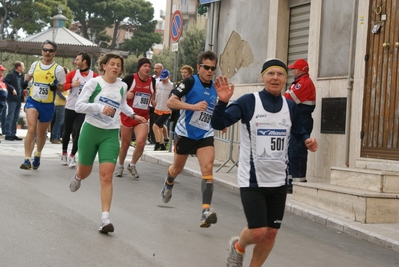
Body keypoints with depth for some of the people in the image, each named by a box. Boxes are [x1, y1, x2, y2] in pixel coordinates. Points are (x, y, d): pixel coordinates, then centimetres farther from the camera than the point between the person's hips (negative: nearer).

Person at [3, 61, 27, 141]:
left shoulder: (22, 76, 15)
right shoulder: (11, 75, -8)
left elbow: (23, 86, 18)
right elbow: (4, 82, -16)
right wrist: (12, 89, -19)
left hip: (19, 99, 8)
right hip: (12, 99, -8)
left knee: (16, 118, 11)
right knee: (10, 117, -6)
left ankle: (13, 134, 18)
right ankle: (8, 134, -3)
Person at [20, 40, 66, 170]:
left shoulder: (58, 69, -6)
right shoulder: (35, 65, 2)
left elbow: (62, 88, -1)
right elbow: (28, 77, 23)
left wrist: (55, 87, -19)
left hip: (47, 105, 0)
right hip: (32, 101, 0)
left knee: (42, 132, 15)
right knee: (32, 129, -20)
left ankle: (37, 155, 41)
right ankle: (27, 160, -22)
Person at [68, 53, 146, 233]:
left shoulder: (122, 86, 5)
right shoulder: (94, 83, -9)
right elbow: (78, 106, -16)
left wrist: (133, 115, 16)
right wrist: (100, 107, -27)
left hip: (111, 134, 2)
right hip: (91, 130, -2)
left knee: (107, 176, -12)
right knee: (84, 173, 15)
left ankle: (105, 219, -13)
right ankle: (77, 176, 55)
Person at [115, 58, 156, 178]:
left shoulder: (152, 81, 2)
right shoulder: (130, 78, -11)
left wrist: (152, 100, 6)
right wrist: (126, 94, -23)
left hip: (143, 117, 2)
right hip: (127, 115, -2)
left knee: (141, 143, -15)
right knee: (125, 144, 10)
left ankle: (132, 165, 11)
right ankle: (120, 166, 35)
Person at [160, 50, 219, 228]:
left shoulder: (215, 88, 7)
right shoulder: (190, 82, -11)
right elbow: (171, 102, -21)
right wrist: (193, 106, -31)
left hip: (205, 135, 3)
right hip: (185, 133, -3)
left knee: (208, 168, -17)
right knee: (177, 168, 16)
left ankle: (206, 210, -25)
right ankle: (168, 185, 53)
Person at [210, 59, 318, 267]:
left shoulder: (290, 107, 2)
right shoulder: (248, 101, -10)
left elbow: (299, 133, 15)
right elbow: (218, 124, -15)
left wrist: (308, 141, -7)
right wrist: (222, 101, -33)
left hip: (278, 181, 5)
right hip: (252, 180, -4)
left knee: (271, 233, 9)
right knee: (258, 231, -9)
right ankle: (238, 246, 27)